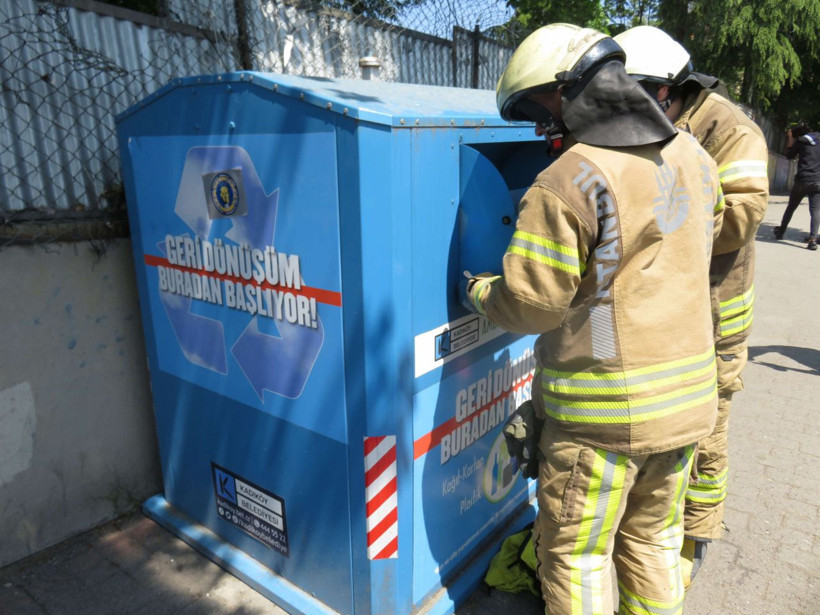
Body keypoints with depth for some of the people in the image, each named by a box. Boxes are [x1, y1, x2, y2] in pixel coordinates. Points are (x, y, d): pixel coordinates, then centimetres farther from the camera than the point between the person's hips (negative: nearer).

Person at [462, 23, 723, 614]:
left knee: (575, 551, 13)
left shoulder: (567, 182, -21)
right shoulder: (693, 157, 5)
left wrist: (477, 290, 0)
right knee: (653, 536, 25)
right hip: (686, 393, 8)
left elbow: (529, 303, -20)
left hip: (601, 407, -7)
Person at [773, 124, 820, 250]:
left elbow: (789, 155, 14)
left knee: (791, 207, 15)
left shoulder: (801, 141, 2)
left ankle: (781, 231, 28)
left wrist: (790, 139, 18)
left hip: (802, 180, -1)